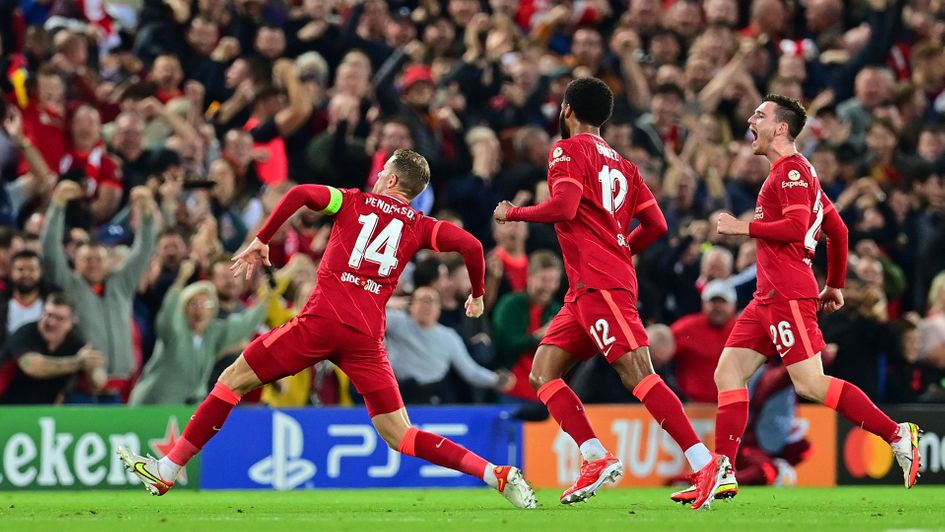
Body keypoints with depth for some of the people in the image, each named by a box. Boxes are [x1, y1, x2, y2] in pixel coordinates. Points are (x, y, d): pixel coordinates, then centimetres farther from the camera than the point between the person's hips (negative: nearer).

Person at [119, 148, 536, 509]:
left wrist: (261, 239, 5)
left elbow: (300, 194, -3)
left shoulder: (353, 202, 12)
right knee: (399, 437, 5)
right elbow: (470, 244, 3)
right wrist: (477, 293, 20)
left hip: (323, 318, -3)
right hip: (367, 335, 3)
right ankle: (497, 474, -12)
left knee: (234, 380, 10)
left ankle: (167, 471, 10)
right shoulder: (420, 227, 15)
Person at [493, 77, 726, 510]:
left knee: (637, 375, -17)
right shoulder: (621, 164, 21)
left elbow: (564, 207, -17)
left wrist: (512, 213, -2)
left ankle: (705, 462, -24)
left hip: (599, 284, -9)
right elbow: (656, 225, 15)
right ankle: (597, 458, -2)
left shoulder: (569, 150, -1)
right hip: (587, 291, 9)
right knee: (542, 375, 8)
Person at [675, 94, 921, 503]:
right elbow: (837, 229, 26)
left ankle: (898, 435, -10)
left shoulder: (792, 170, -8)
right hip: (769, 297, 10)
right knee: (728, 373, 3)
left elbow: (795, 226, -21)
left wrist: (743, 227, -12)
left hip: (788, 295, -10)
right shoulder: (790, 172, 22)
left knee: (809, 383, -14)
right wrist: (835, 285, 29)